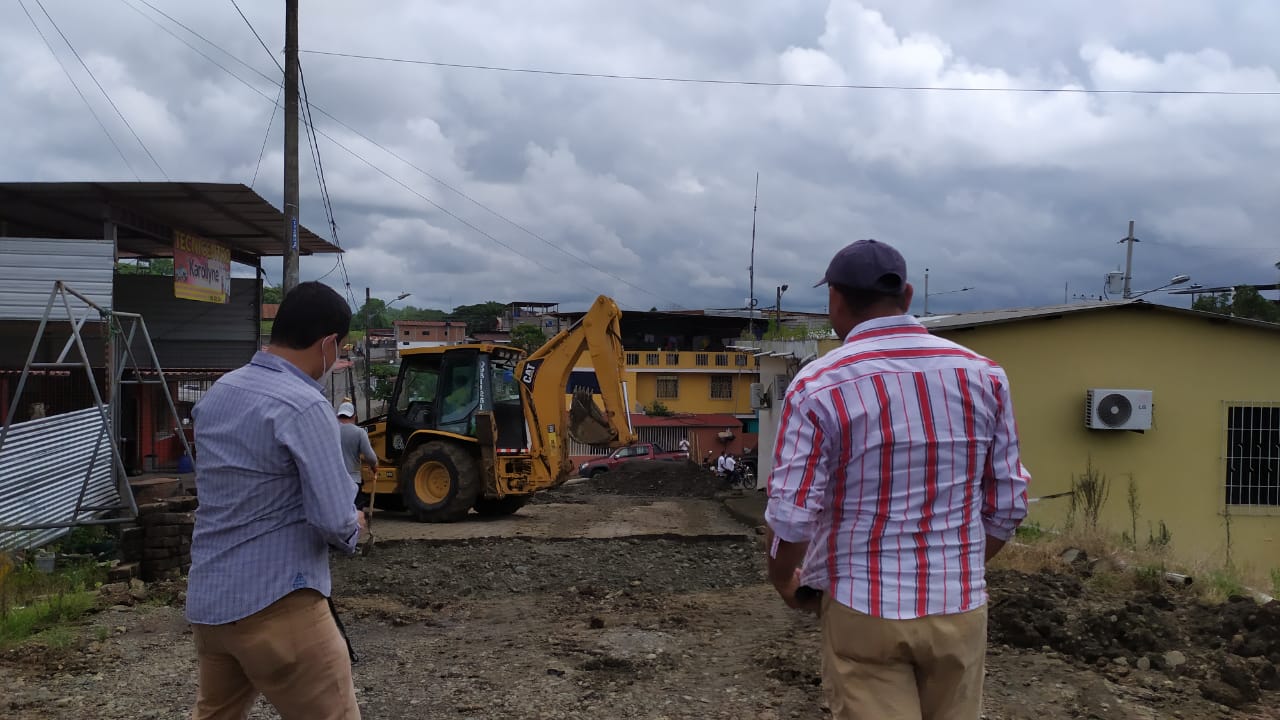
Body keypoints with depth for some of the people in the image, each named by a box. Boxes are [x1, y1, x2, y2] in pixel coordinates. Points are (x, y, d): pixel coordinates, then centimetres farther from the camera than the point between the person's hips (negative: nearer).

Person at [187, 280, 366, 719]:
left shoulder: (217, 393, 7)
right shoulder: (304, 406, -19)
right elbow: (335, 521, -22)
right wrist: (354, 528, 2)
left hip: (206, 601, 9)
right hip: (274, 605, -8)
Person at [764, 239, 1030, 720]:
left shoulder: (819, 386, -13)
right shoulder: (983, 375, -1)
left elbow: (792, 515, -14)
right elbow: (1008, 504, 4)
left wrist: (784, 581, 6)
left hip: (864, 608, -4)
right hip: (960, 607, 4)